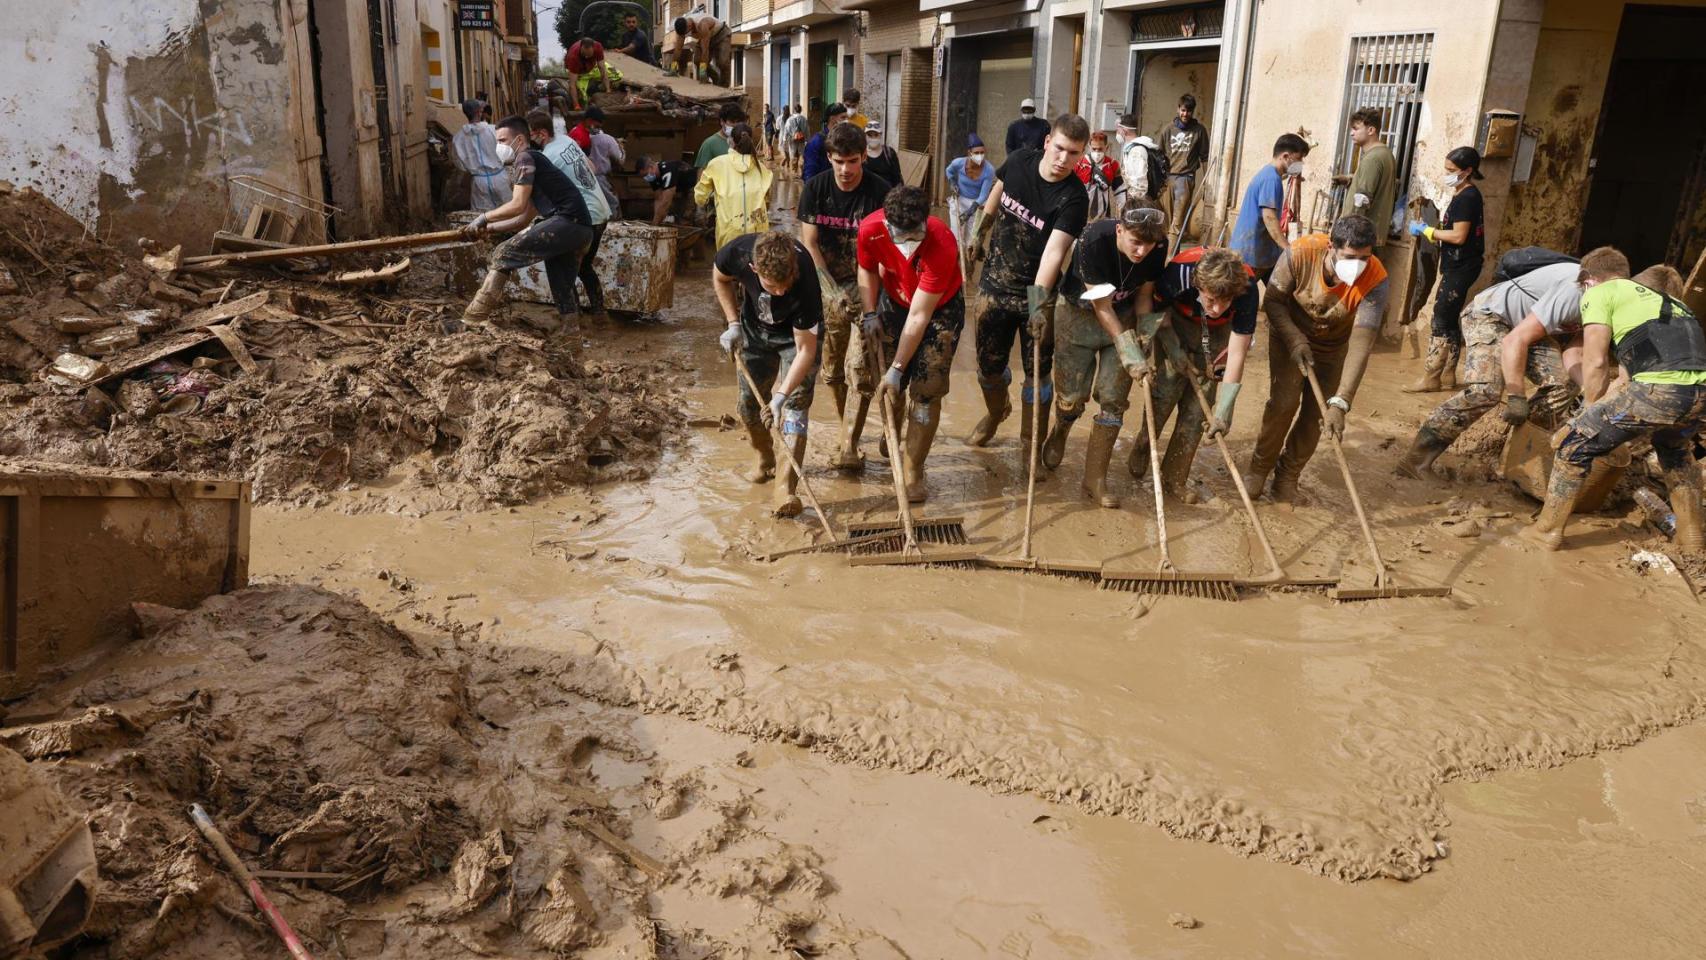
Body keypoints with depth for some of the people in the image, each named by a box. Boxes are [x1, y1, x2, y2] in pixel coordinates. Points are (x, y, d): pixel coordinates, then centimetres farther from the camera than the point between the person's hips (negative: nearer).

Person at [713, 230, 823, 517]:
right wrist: (733, 324, -13)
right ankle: (765, 458, 35)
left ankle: (786, 487, -18)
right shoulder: (737, 252, -33)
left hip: (797, 334, -4)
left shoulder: (804, 281, -41)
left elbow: (806, 350, -33)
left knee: (795, 404, -16)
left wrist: (781, 395, -39)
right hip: (754, 329, 4)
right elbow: (720, 278, -6)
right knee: (747, 403, 9)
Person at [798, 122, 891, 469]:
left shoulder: (880, 192, -11)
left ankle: (849, 445, -6)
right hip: (828, 287, 3)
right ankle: (847, 426, 29)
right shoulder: (814, 189, -3)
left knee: (861, 368, -11)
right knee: (831, 369, 9)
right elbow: (809, 244, -3)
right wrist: (832, 291, -13)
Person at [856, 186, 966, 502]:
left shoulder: (942, 246, -39)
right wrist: (870, 313, -10)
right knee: (890, 388, 7)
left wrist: (898, 368, -28)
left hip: (940, 307, -3)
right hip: (895, 300, 4)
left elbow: (919, 317, -33)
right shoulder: (871, 230, -27)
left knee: (927, 390, -8)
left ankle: (912, 474, 2)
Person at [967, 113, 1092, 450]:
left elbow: (1053, 251, -33)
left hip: (1037, 292, -3)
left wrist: (1039, 300, -44)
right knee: (989, 363, 14)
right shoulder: (1019, 161, -8)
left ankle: (1032, 444, 18)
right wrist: (981, 233, 27)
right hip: (995, 283, 3)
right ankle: (995, 412, 45)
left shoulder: (1073, 199, -21)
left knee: (1038, 371, 1)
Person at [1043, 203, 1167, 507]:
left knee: (1113, 399, -4)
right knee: (1072, 397, -2)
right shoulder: (1095, 240, -32)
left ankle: (1095, 479, 7)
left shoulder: (1157, 249, -20)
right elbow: (1102, 308, -26)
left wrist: (1145, 335, -15)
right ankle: (1059, 434, 36)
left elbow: (1144, 295, -2)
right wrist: (1131, 357, -27)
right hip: (1079, 312, -3)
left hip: (1123, 315, 3)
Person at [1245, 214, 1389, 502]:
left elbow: (1361, 343, -36)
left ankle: (1288, 475, 20)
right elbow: (1273, 301, -17)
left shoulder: (1375, 279, -33)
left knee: (1316, 413, -1)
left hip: (1334, 346, 1)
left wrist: (1340, 402, -42)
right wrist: (1295, 342, -31)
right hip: (1291, 334, -1)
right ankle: (1260, 467, 9)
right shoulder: (1300, 252, -33)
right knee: (1284, 401, -13)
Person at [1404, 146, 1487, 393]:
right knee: (1449, 321, 13)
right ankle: (1448, 376, 18)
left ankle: (1430, 378, -6)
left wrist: (1426, 230, -12)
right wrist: (1428, 231, 6)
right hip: (1457, 267, 10)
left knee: (1441, 321, -8)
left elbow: (1458, 236, -20)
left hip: (1460, 268, -10)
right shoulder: (1467, 195, 15)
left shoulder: (1466, 197, -16)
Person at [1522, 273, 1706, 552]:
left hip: (1660, 388, -7)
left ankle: (1547, 530, 17)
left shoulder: (1599, 293, 12)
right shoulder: (1661, 296, 35)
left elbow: (1596, 362, 5)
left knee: (1577, 442, 11)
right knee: (1675, 448, 37)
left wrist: (1591, 409, 20)